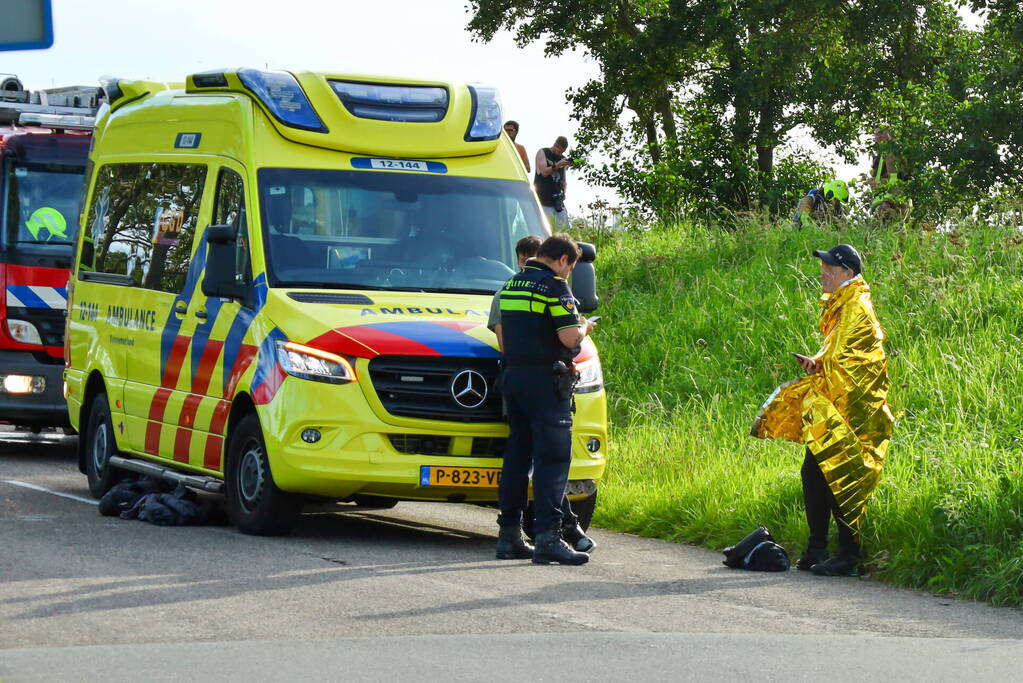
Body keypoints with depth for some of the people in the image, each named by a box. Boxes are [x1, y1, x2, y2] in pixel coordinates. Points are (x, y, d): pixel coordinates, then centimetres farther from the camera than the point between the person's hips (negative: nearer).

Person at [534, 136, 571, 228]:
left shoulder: (562, 159, 16)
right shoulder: (542, 153, 2)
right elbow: (544, 172, -11)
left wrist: (563, 191, 2)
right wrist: (557, 166, -23)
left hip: (557, 199, 5)